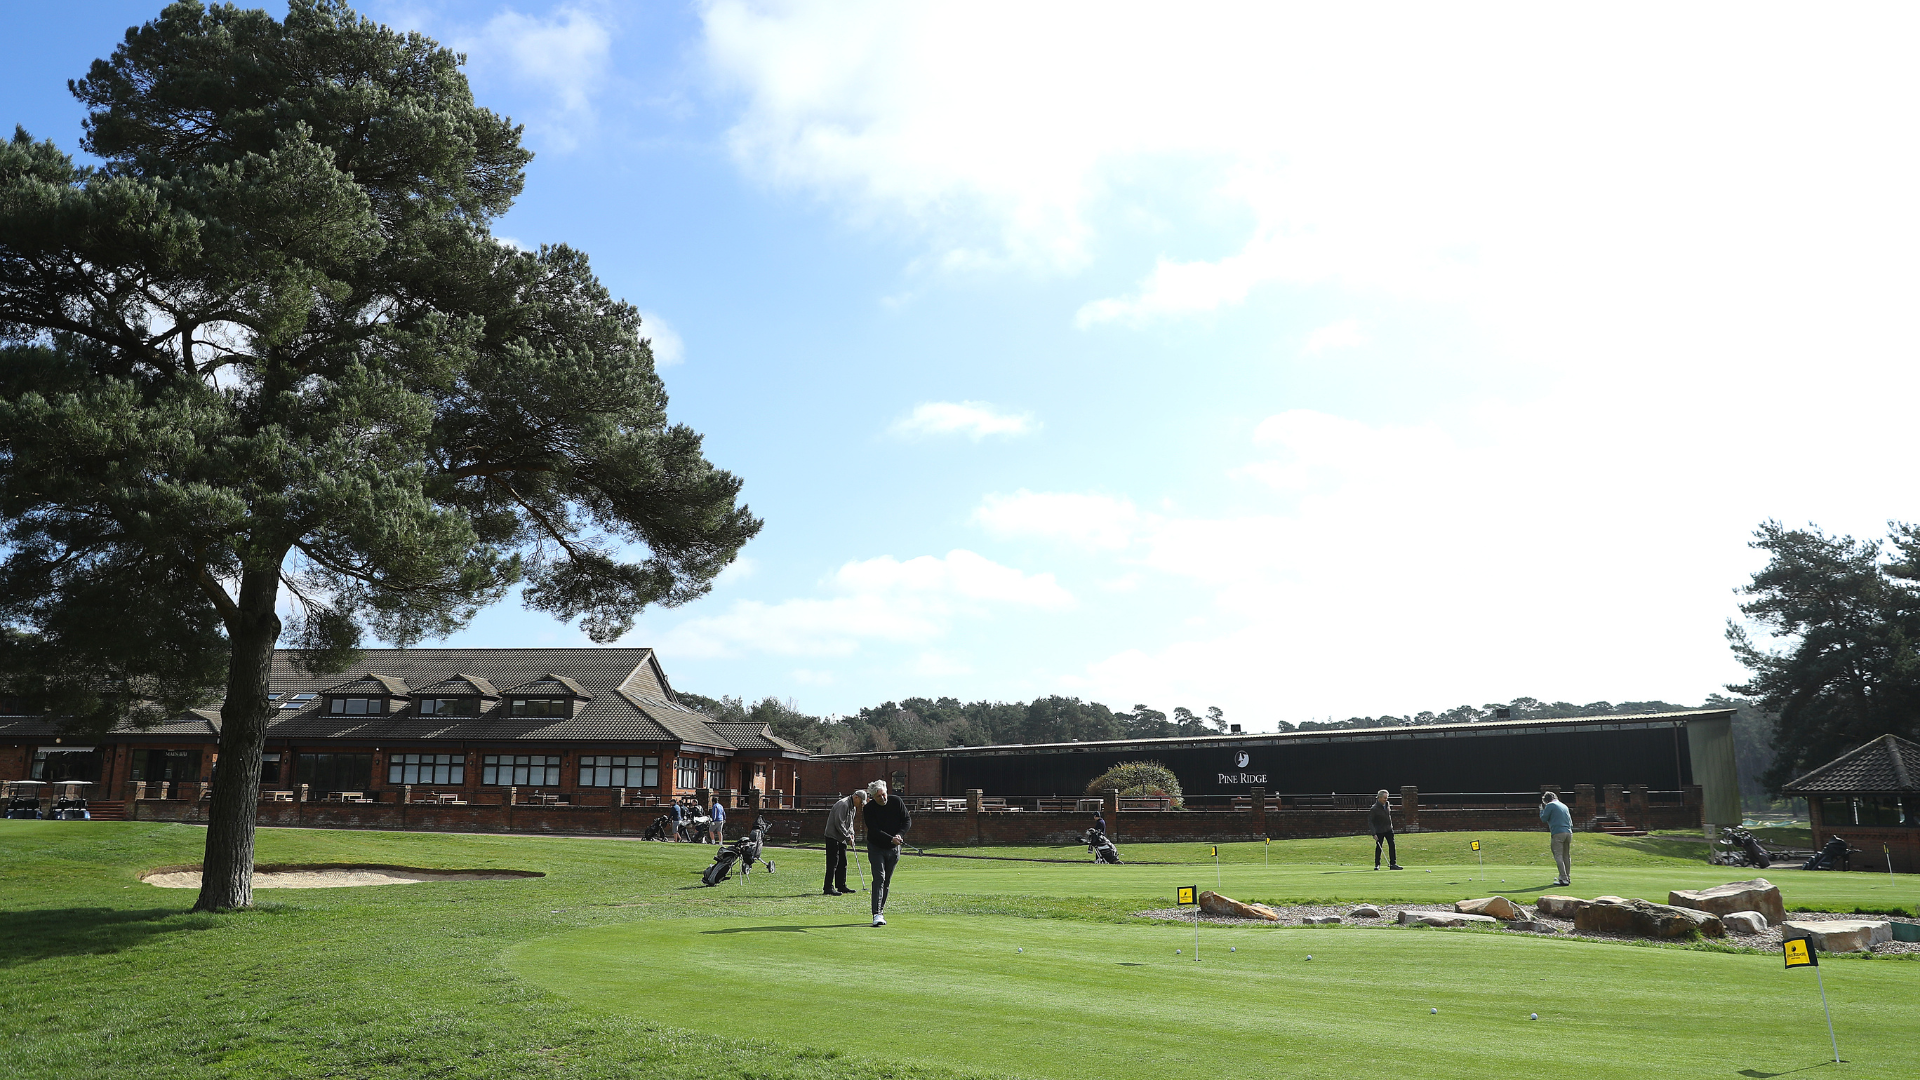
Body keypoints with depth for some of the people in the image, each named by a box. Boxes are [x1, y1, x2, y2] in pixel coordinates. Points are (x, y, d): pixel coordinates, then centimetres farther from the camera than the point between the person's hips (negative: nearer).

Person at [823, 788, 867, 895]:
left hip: (842, 838, 10)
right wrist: (848, 837, -18)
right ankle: (828, 888, -7)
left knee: (842, 863, 12)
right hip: (833, 837, -10)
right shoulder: (843, 804, -20)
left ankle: (841, 886, 19)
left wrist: (851, 834, 5)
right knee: (833, 863, -9)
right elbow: (839, 823, -24)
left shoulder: (853, 807, 13)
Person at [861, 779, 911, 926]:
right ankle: (877, 914, -20)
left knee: (887, 882, 9)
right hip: (876, 848, -3)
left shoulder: (897, 803, -4)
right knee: (879, 878, -16)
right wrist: (891, 839, -32)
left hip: (894, 849, 3)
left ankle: (881, 911, 20)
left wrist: (900, 835, -18)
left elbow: (907, 820, 0)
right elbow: (874, 831, -21)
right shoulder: (869, 809, -13)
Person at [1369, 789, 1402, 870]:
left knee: (1392, 845, 0)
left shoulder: (1387, 804, -1)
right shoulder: (1374, 808, -21)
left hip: (1389, 829, 5)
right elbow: (1370, 821, -20)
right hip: (1379, 831, -5)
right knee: (1378, 847, 4)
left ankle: (1393, 864, 3)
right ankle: (1377, 864, 16)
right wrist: (1374, 834, -25)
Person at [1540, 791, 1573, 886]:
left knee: (1558, 856, -7)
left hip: (1557, 833, -7)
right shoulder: (1564, 806, 22)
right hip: (1568, 832, 7)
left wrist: (1542, 810, 17)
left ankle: (1564, 879, -14)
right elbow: (1570, 822, 24)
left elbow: (1544, 818, 1)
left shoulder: (1550, 805, 0)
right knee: (1566, 856, 13)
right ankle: (1568, 877, 16)